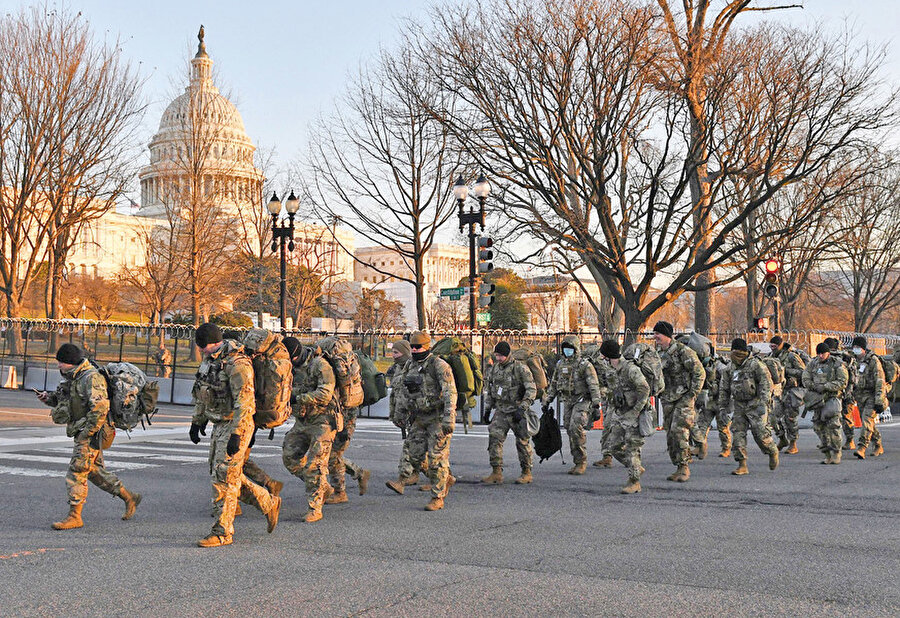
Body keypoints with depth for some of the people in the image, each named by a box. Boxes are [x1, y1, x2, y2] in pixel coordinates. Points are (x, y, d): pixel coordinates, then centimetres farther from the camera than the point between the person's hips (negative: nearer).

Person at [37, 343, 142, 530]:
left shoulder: (91, 378, -18)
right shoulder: (73, 377, 13)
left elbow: (100, 407, -27)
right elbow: (65, 401, 26)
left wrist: (87, 432, -25)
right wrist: (49, 398, 7)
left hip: (91, 433, -10)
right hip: (82, 432, 10)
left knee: (77, 472, -11)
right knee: (96, 471, 16)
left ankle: (74, 517, -7)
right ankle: (129, 498, 26)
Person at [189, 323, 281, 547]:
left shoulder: (237, 365, -20)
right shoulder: (210, 361, 9)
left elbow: (244, 403, -25)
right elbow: (203, 395, 22)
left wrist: (236, 435, -28)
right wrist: (197, 421, 20)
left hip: (236, 427, -9)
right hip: (219, 426, 9)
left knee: (224, 478, -8)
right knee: (230, 476, 14)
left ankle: (222, 532, -1)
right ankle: (269, 504, 28)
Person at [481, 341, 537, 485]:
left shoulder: (520, 369, -12)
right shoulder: (495, 368, 7)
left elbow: (532, 390, -15)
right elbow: (489, 389, 19)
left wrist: (522, 408, -21)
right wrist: (487, 408, 14)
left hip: (517, 411, -5)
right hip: (500, 411, 5)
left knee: (522, 442, 3)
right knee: (494, 439, -6)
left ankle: (527, 473, 16)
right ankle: (496, 473, -4)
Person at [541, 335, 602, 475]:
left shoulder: (585, 365, -7)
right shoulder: (560, 364, 12)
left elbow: (594, 386, -12)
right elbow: (553, 384, 21)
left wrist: (596, 403, -19)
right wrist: (546, 401, 18)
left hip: (582, 401, -7)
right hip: (568, 403, 7)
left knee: (576, 428, -20)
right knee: (570, 432, 5)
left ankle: (582, 462, -11)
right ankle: (577, 462, 13)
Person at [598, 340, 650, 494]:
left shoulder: (631, 369, -17)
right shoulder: (610, 372, 9)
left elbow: (645, 389, -20)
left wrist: (635, 411, -21)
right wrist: (608, 413, 17)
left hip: (634, 414, -8)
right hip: (619, 414, 8)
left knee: (632, 449, -7)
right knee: (615, 446, 4)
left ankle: (635, 482, 2)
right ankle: (637, 468, 23)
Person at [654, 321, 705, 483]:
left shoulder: (683, 351, -13)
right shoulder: (658, 353, 10)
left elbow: (700, 372, -11)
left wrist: (692, 394, -12)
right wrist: (660, 392, 16)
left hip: (684, 398, -7)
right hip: (668, 399, 7)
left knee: (679, 431, -16)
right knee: (670, 434, 6)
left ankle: (685, 467, -8)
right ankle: (679, 468, 13)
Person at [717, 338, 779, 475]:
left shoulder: (755, 364, -8)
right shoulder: (729, 368, 9)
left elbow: (766, 383, -12)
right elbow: (724, 388, 16)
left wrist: (764, 403, -19)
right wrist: (723, 407, 13)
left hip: (755, 404, -5)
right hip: (739, 406, 5)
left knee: (760, 433, -9)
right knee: (737, 433, -3)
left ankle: (773, 452, 20)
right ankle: (742, 465, -2)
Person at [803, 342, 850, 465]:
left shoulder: (837, 364, -4)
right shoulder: (812, 364, 8)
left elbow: (843, 382, -10)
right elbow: (806, 380, 8)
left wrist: (825, 386, -17)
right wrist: (815, 387, -11)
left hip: (832, 397, -5)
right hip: (818, 398, 5)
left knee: (833, 425, -13)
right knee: (819, 426, 2)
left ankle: (836, 454, -6)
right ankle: (828, 454, 10)